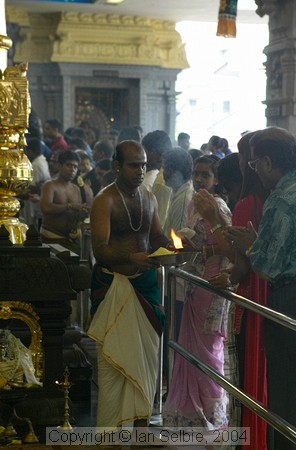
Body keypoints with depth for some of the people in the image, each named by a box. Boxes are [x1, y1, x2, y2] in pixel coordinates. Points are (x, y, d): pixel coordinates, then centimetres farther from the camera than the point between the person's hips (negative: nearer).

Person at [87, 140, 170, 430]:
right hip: (112, 284, -6)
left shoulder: (149, 198, 9)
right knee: (115, 355, -4)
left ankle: (141, 417, 18)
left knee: (146, 351, 6)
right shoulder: (105, 200, -11)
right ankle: (111, 425, 5)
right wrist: (131, 257, -38)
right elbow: (99, 249, -20)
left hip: (145, 282, 6)